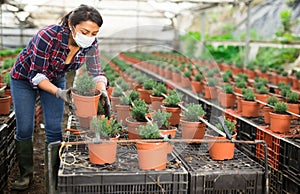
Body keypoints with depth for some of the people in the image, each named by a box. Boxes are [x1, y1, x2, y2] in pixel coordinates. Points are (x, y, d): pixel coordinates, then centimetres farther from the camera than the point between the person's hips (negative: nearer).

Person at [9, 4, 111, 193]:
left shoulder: (91, 43, -24)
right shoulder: (48, 36, -38)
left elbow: (96, 72, -14)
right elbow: (36, 75, -31)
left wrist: (102, 91, -34)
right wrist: (59, 93, -44)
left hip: (55, 79, 4)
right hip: (25, 77, -3)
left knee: (54, 129, -1)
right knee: (25, 128, 0)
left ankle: (54, 176, 13)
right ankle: (26, 174, 17)